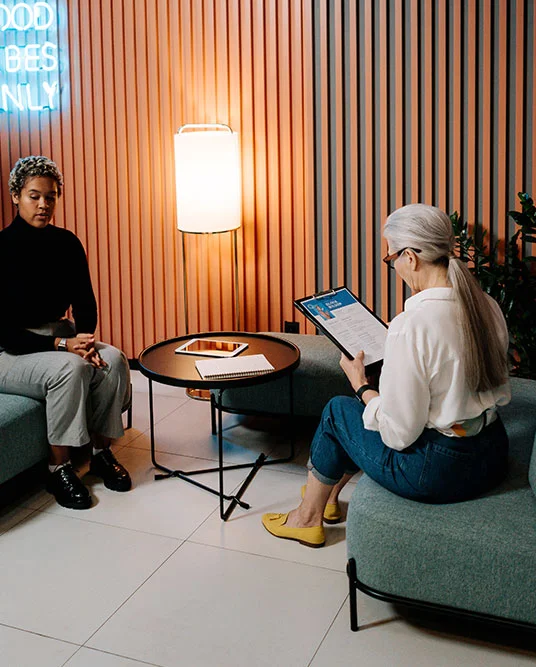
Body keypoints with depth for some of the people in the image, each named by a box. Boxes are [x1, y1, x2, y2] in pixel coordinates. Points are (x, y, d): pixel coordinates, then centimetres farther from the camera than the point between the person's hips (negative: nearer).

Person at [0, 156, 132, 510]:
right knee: (70, 367, -33)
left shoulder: (66, 243, 1)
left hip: (60, 336, 6)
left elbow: (85, 302, 5)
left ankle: (102, 452, -4)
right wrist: (62, 345, -25)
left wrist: (84, 340, -15)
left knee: (114, 360, -21)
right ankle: (59, 468, -18)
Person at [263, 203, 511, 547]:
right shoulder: (488, 306, -2)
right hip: (495, 457, 8)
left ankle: (308, 516, 35)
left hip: (439, 470, -8)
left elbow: (399, 435, -20)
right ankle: (329, 494, 45)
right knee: (376, 407, 26)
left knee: (338, 410, 15)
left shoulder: (411, 326, -26)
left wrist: (360, 384, -3)